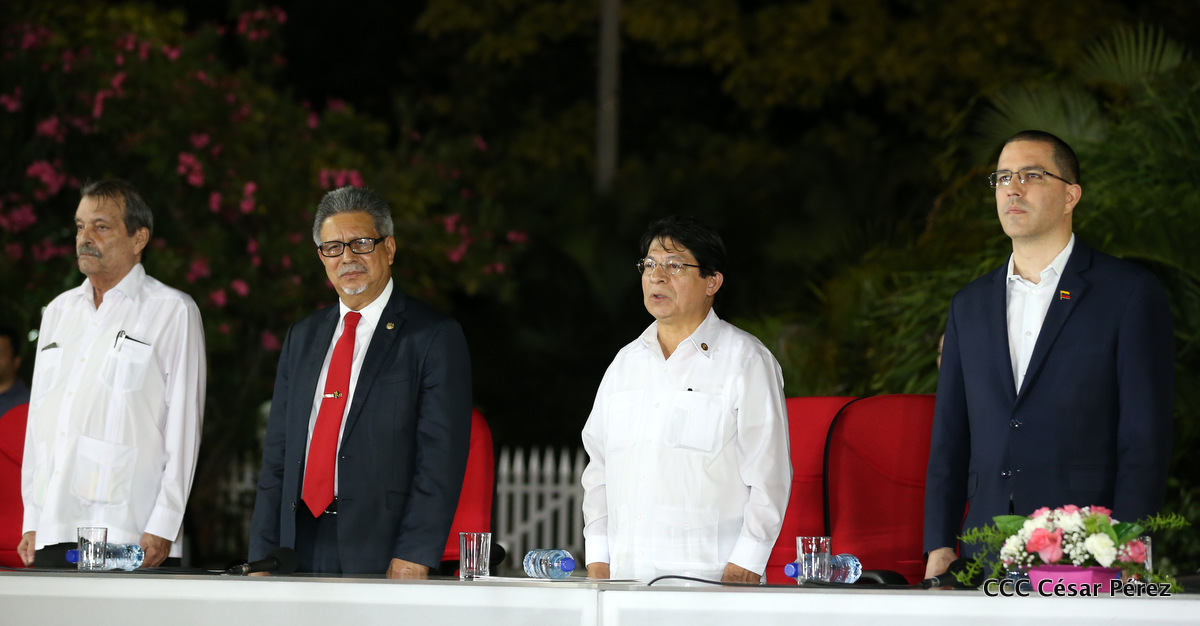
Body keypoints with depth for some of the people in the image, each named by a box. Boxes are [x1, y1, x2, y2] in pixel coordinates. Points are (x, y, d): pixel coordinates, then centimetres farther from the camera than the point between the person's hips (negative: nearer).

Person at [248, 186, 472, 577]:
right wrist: (262, 557, 7)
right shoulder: (302, 338, 19)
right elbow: (278, 453, 17)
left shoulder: (435, 338, 1)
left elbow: (442, 457, -7)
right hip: (301, 544, 4)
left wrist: (412, 559, -16)